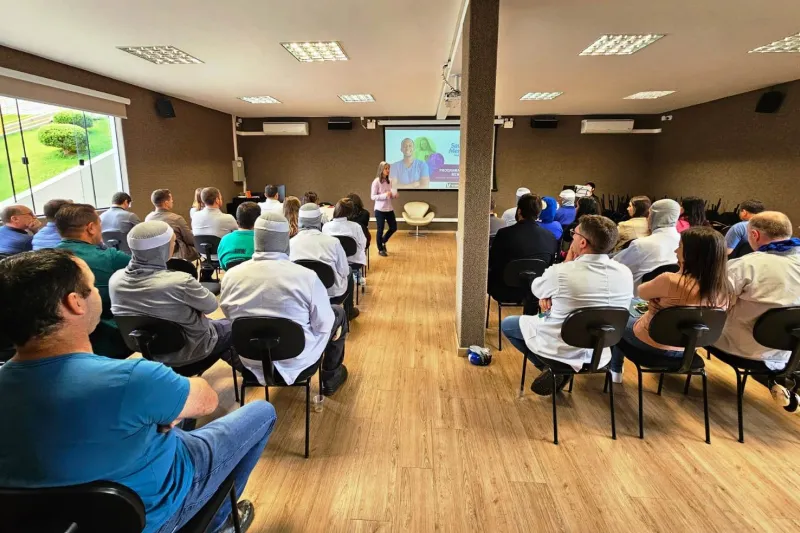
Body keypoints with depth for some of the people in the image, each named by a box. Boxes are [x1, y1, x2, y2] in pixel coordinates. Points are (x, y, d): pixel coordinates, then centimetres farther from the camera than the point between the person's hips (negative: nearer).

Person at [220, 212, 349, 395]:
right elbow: (323, 325, -13)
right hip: (297, 363, -3)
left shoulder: (231, 277, -12)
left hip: (252, 365, 4)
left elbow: (231, 317, 5)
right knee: (338, 313, 19)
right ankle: (330, 377, 33)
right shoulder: (306, 276, -23)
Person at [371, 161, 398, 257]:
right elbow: (373, 197, -14)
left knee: (394, 227, 10)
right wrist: (385, 195, -25)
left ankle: (383, 242, 34)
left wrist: (394, 195, -9)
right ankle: (380, 249, 20)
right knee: (380, 230, 4)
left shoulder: (390, 181, 4)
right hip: (380, 210, -6)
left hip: (389, 209, 6)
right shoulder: (376, 181, -12)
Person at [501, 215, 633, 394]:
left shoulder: (561, 272, -27)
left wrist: (568, 260, -2)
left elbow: (536, 289, -5)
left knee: (507, 323, 19)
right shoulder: (626, 274, -11)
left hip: (559, 350, -5)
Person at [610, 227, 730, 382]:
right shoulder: (723, 291, -15)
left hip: (650, 346, -6)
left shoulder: (671, 281, -34)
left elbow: (641, 292, -12)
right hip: (685, 351, 6)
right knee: (642, 315, 34)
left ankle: (615, 371, 40)